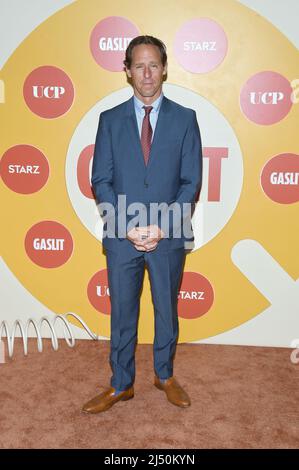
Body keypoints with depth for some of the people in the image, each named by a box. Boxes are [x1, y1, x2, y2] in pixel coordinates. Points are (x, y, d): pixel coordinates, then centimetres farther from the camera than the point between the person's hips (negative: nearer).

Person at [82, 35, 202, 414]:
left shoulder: (185, 119, 1)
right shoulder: (110, 120, 3)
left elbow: (191, 182, -3)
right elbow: (100, 182, -1)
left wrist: (162, 226, -14)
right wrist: (127, 226, -12)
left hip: (169, 236, 0)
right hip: (121, 237, 1)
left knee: (166, 309, 15)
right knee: (122, 314, 11)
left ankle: (165, 375, 37)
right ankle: (121, 385, 29)